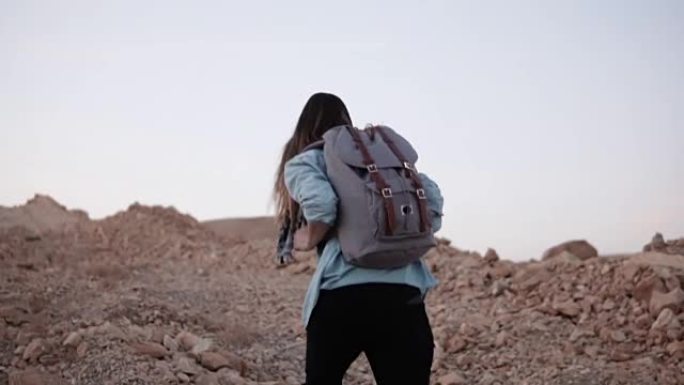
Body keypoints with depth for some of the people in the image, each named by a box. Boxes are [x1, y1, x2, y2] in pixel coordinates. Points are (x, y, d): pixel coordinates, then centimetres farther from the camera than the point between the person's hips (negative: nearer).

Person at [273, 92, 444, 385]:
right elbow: (430, 194, 12)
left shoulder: (302, 162, 9)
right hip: (406, 294, 3)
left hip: (342, 293, -3)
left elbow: (320, 202, -11)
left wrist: (310, 239, 5)